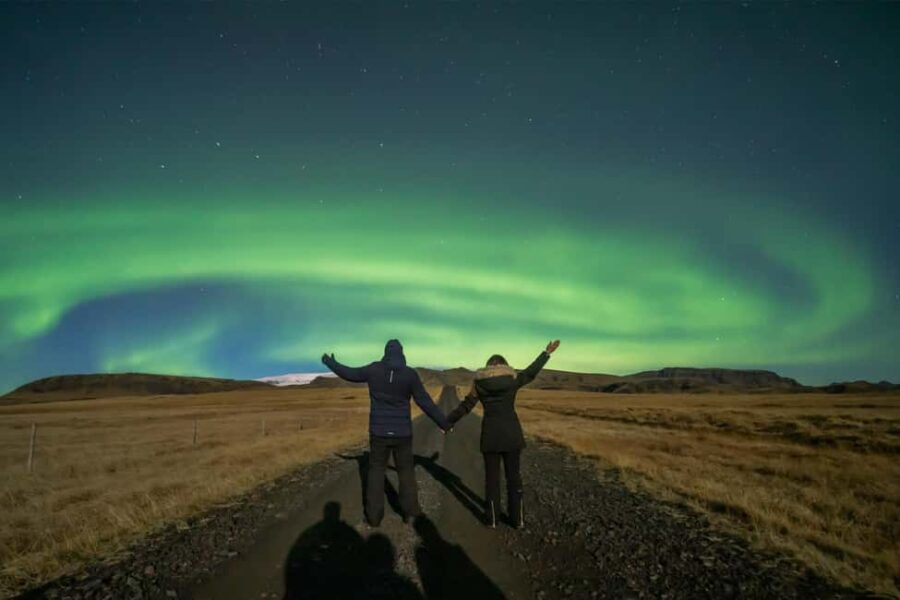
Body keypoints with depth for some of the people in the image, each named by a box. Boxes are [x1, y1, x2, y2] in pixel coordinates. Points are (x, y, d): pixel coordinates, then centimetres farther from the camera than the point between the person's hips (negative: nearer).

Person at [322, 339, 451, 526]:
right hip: (402, 432, -1)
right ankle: (410, 511, 17)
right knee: (406, 471, 15)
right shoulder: (410, 374, -10)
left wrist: (330, 362, 27)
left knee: (376, 471, 12)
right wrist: (444, 423, 2)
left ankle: (374, 516, 13)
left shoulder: (374, 369, -6)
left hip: (379, 432, 1)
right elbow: (426, 403, -7)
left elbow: (349, 373, 9)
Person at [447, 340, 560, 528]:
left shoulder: (479, 382, -1)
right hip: (511, 432, 0)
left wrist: (448, 421, 14)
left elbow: (465, 406, 2)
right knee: (513, 475, 12)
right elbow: (531, 372, 13)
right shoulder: (513, 379, -2)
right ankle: (517, 518, 17)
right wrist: (547, 353, 24)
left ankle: (492, 518, 17)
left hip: (490, 434, 0)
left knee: (492, 476, 11)